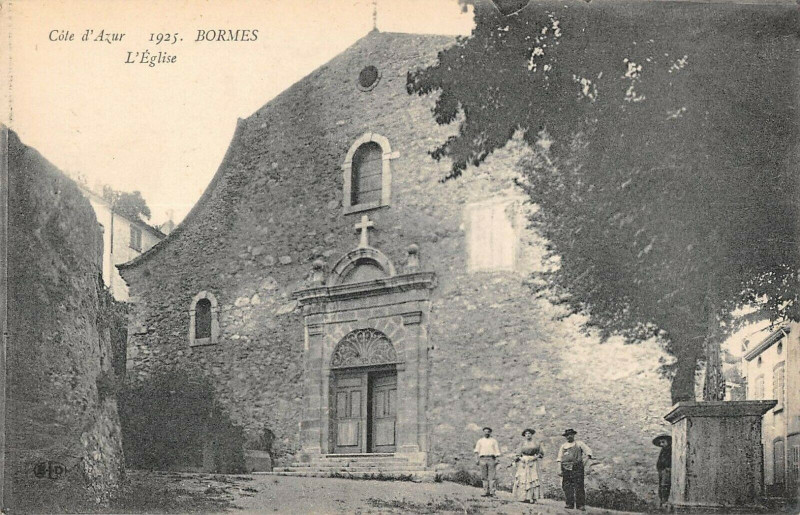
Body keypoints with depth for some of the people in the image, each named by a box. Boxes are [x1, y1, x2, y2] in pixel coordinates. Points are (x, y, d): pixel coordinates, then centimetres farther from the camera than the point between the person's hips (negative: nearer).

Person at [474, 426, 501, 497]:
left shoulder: (494, 441, 14)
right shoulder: (480, 441, 16)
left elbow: (497, 451, 9)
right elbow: (476, 451, 9)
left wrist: (496, 460, -2)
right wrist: (477, 460, -3)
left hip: (491, 459, -2)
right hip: (482, 459, 2)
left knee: (491, 477, -8)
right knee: (484, 477, -1)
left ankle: (492, 492, -10)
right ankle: (486, 492, 2)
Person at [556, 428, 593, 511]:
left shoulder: (579, 443, 14)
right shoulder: (563, 446, 20)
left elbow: (588, 451, 6)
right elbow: (559, 459, 14)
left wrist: (586, 459, -9)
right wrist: (559, 470, 3)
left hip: (577, 467, -3)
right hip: (566, 469, 3)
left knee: (579, 486, -9)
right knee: (567, 487, -2)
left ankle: (580, 505, -8)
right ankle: (570, 504, 3)